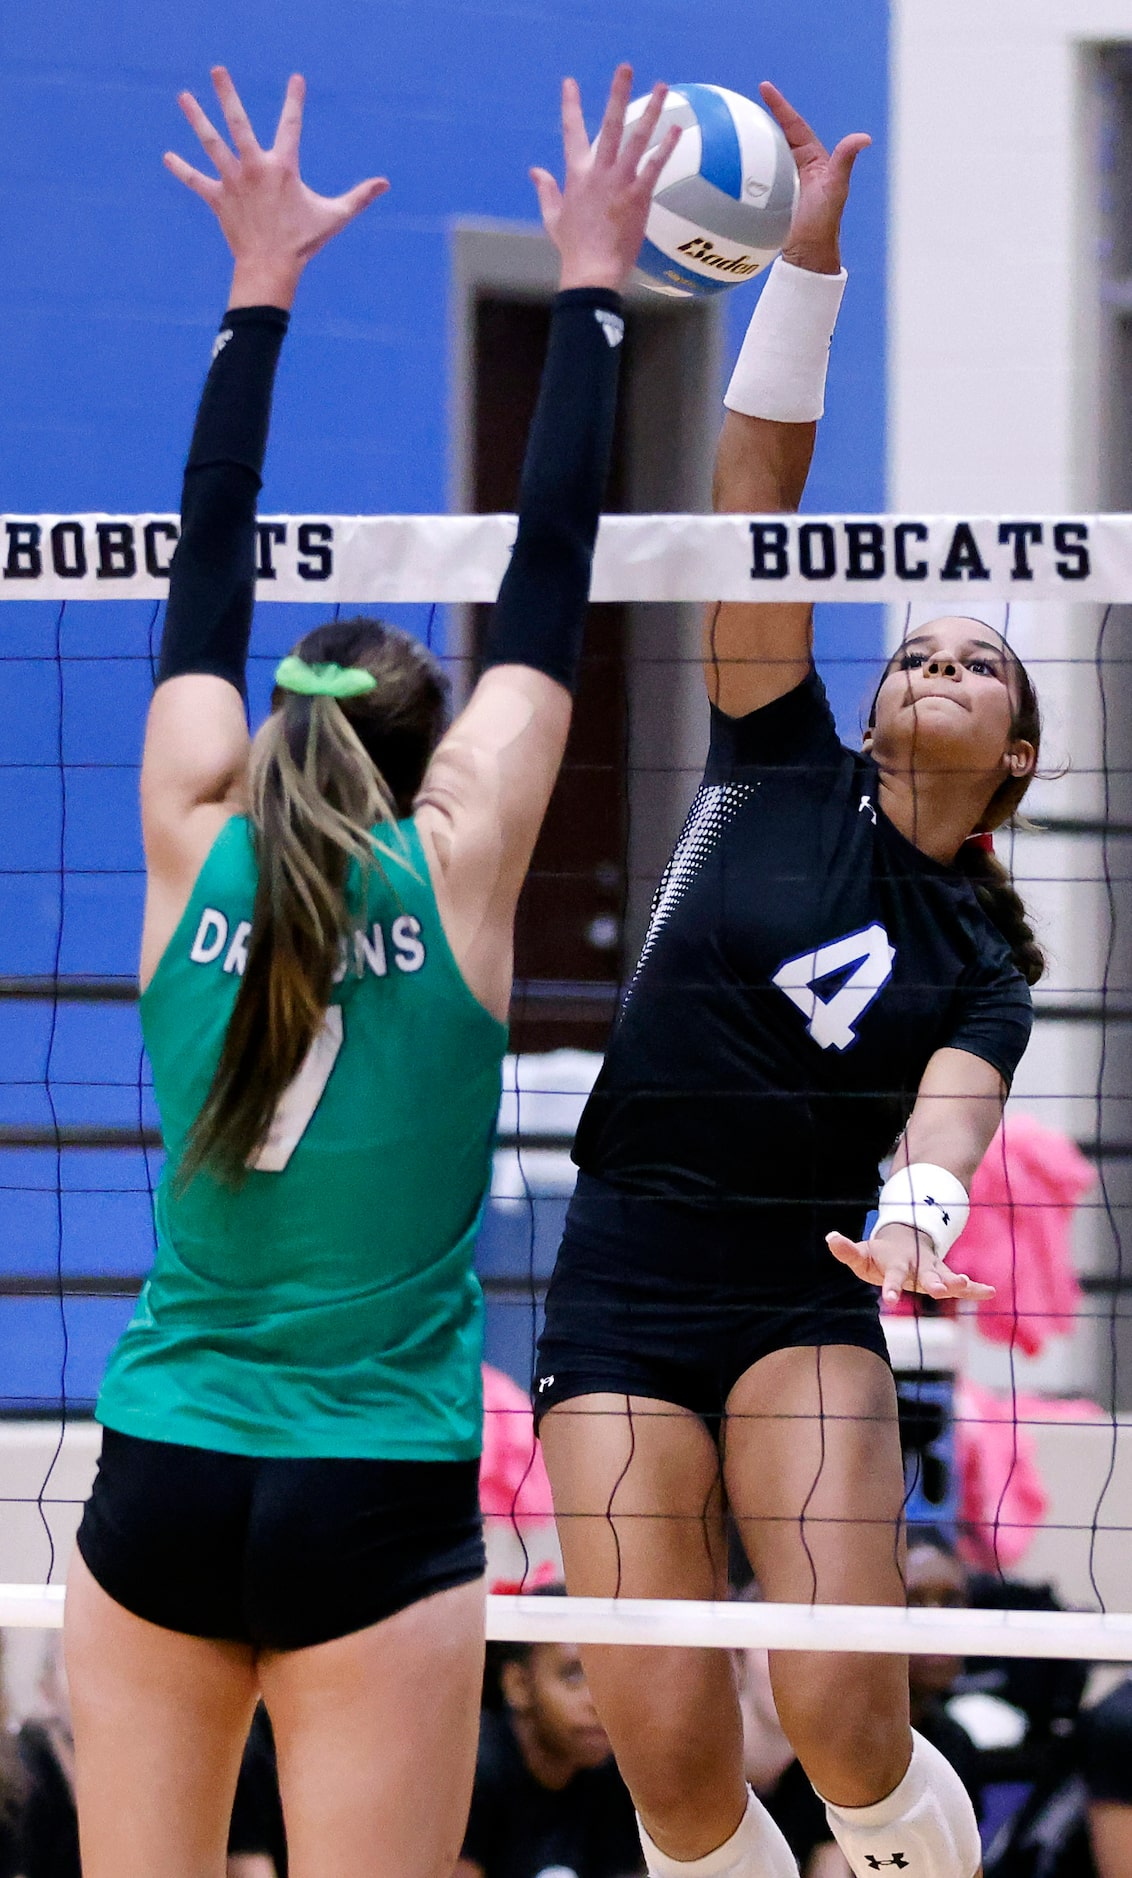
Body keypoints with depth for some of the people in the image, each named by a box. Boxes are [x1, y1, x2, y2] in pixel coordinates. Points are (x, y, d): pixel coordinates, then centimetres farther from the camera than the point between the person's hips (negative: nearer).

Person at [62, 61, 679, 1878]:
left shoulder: (196, 855, 2)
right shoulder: (455, 875, -3)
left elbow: (209, 570, 11)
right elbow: (548, 576, 2)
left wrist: (261, 287, 17)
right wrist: (590, 288, 9)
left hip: (160, 1493, 3)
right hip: (376, 1508, -3)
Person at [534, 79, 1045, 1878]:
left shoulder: (982, 964, 8)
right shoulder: (785, 772, 8)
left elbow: (942, 1128, -11)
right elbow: (756, 488, 1)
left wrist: (916, 1226, -35)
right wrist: (804, 261, -9)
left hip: (805, 1302, 0)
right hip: (624, 1289, 0)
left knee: (844, 1711, -20)